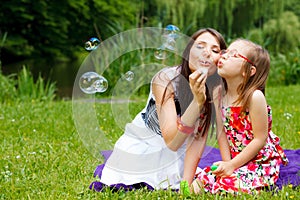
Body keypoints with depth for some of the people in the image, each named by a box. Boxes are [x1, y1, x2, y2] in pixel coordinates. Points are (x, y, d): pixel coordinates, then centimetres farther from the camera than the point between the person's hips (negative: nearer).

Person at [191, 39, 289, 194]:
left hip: (262, 161, -6)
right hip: (234, 159, 6)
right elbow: (222, 133, 2)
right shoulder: (218, 93, 0)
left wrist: (232, 165, -17)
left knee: (226, 185, -28)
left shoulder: (255, 97, -21)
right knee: (202, 178, -10)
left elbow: (260, 139, -19)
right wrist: (226, 163, -10)